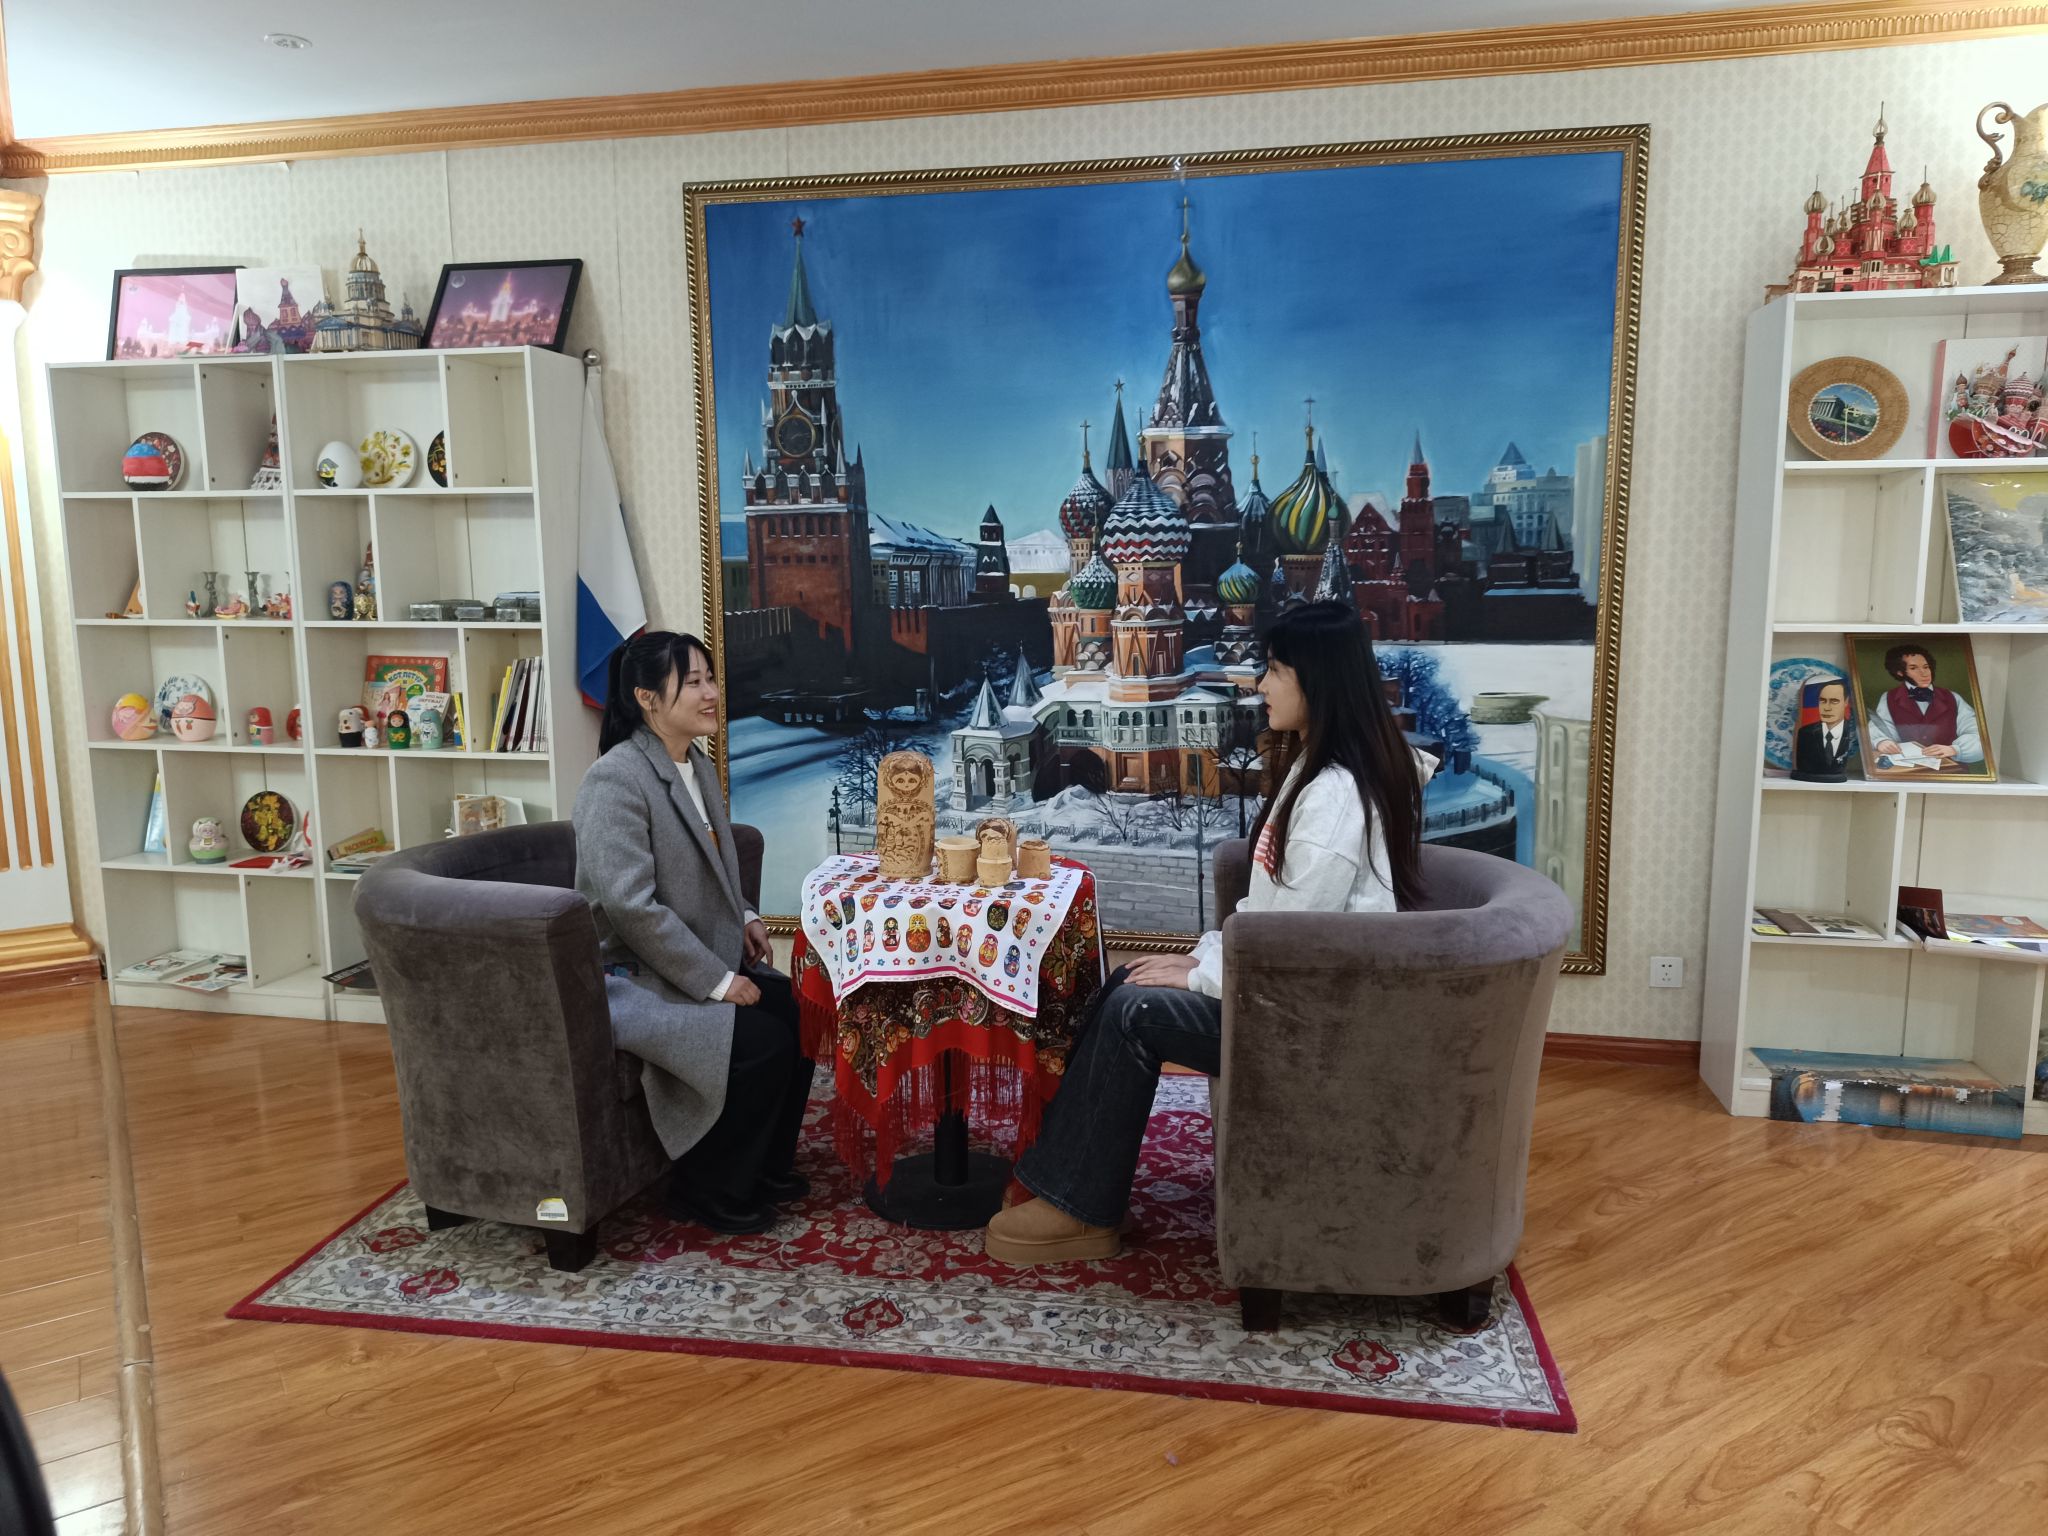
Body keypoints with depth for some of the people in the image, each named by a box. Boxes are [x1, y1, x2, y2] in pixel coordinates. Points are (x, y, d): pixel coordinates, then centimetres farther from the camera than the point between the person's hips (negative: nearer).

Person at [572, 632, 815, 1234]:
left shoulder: (700, 768, 8)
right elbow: (631, 906, -25)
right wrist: (716, 980, -22)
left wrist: (743, 919, 4)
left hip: (706, 958, 9)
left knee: (797, 1011, -9)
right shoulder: (615, 779, -19)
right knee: (761, 1042, -23)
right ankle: (708, 1190, 0)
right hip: (630, 978, -8)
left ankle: (767, 1163, 12)